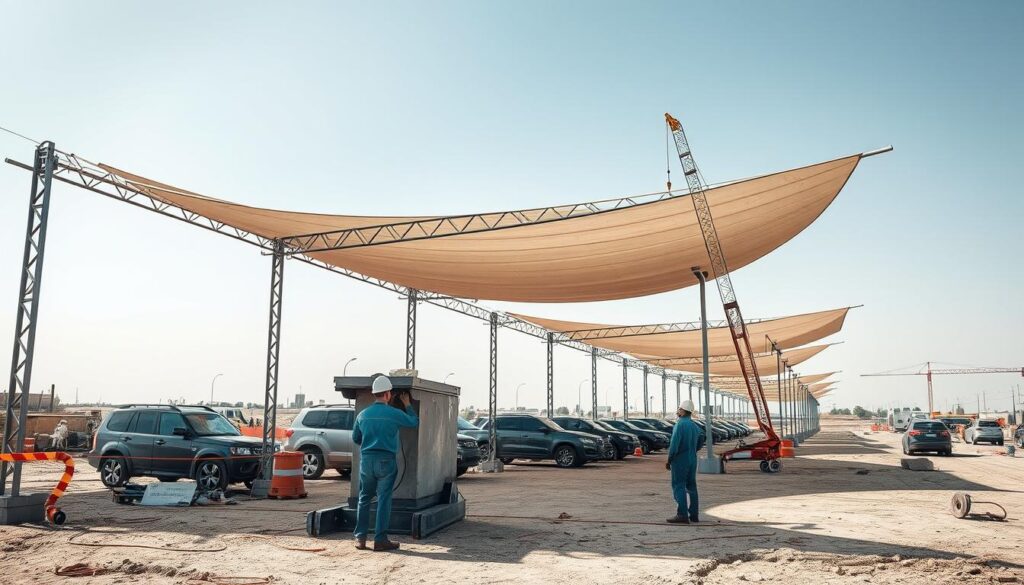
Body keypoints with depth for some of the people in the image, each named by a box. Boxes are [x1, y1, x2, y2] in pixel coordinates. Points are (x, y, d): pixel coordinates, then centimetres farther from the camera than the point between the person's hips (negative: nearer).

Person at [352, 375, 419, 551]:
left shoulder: (363, 414, 4)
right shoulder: (394, 413, -9)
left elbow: (355, 438, 16)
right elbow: (415, 422, 7)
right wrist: (407, 404, 19)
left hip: (366, 460, 4)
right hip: (386, 461, -4)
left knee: (364, 499, 13)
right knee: (384, 500, 1)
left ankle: (360, 538, 13)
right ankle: (380, 539, 3)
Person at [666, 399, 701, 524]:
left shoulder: (680, 425, -15)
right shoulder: (695, 426, 10)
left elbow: (674, 444, -20)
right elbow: (699, 444, 19)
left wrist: (669, 460, -12)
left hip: (680, 460, -8)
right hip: (692, 460, 8)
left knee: (678, 487, -3)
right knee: (691, 487, 12)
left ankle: (682, 515, -7)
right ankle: (693, 515, 16)